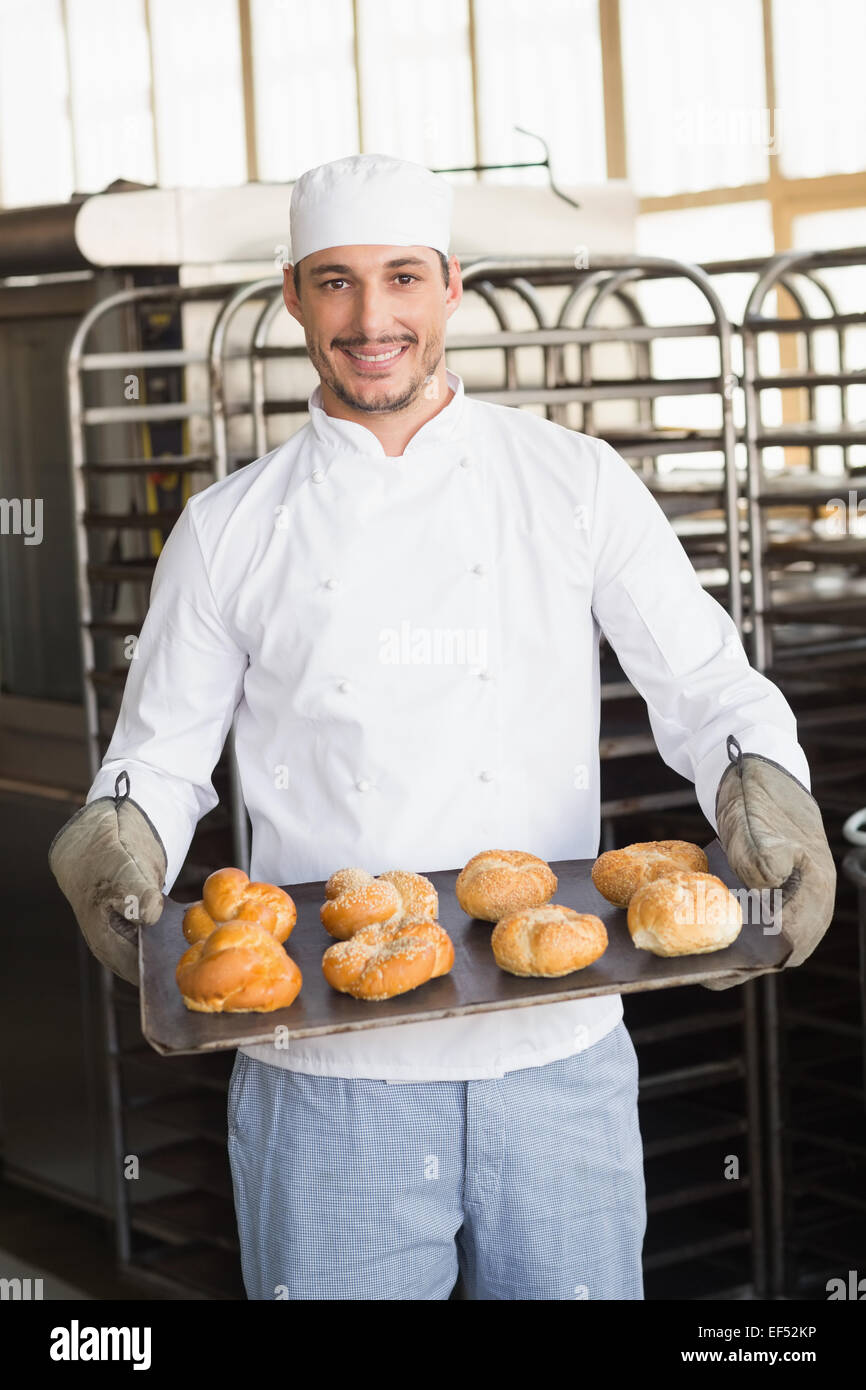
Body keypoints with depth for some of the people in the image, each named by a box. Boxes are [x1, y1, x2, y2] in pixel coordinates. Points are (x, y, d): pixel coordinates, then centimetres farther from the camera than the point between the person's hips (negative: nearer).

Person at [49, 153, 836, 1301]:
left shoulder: (578, 484, 5)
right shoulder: (230, 530, 6)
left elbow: (707, 681, 4)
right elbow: (161, 753, 9)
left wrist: (761, 779, -17)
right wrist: (122, 831, -13)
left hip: (558, 1050, 0)